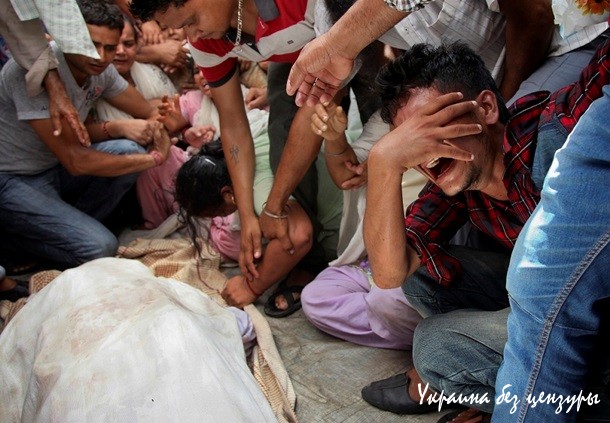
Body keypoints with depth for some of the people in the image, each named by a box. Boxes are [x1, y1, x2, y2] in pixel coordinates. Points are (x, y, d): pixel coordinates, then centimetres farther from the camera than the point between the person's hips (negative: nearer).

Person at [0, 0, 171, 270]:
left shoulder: (99, 69, -5)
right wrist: (154, 158, -20)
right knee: (99, 247, -22)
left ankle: (69, 229, -2)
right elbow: (75, 161, -28)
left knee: (128, 151, -12)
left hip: (52, 168, 8)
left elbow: (149, 111, 6)